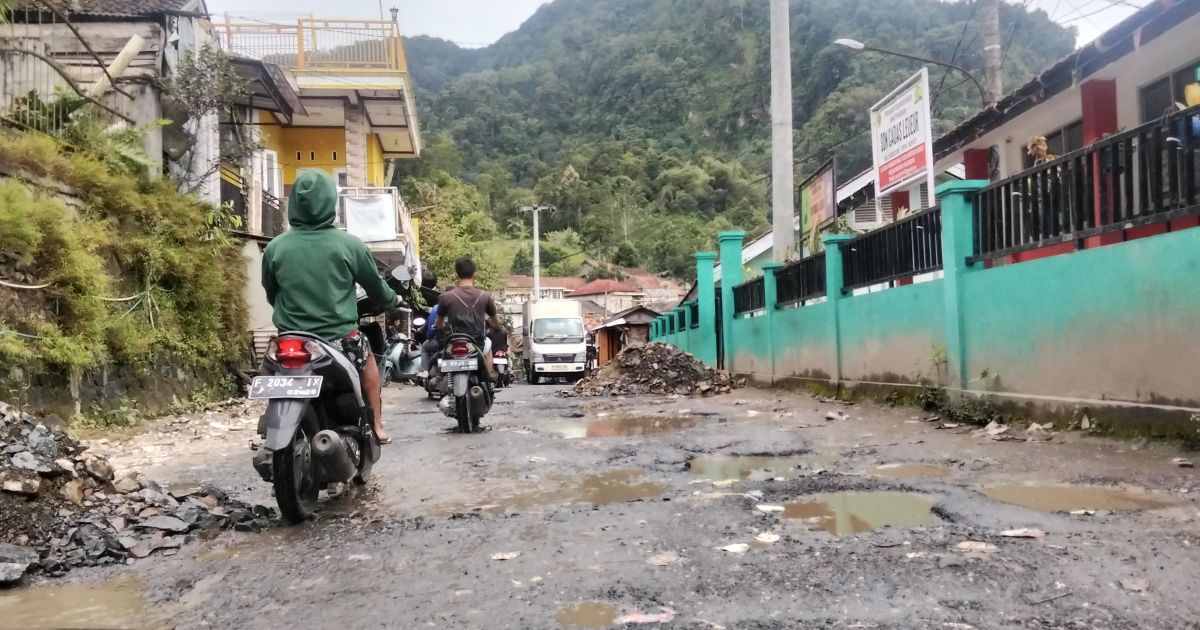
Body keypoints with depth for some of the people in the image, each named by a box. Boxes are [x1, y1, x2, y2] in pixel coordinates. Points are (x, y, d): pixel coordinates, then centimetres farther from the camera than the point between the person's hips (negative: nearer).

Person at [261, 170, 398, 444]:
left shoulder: (274, 248, -3)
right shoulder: (349, 244, -10)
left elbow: (270, 294, 14)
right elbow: (375, 285, 6)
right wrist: (392, 301, 28)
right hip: (340, 337, -1)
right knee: (368, 361, 30)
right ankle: (376, 427, 28)